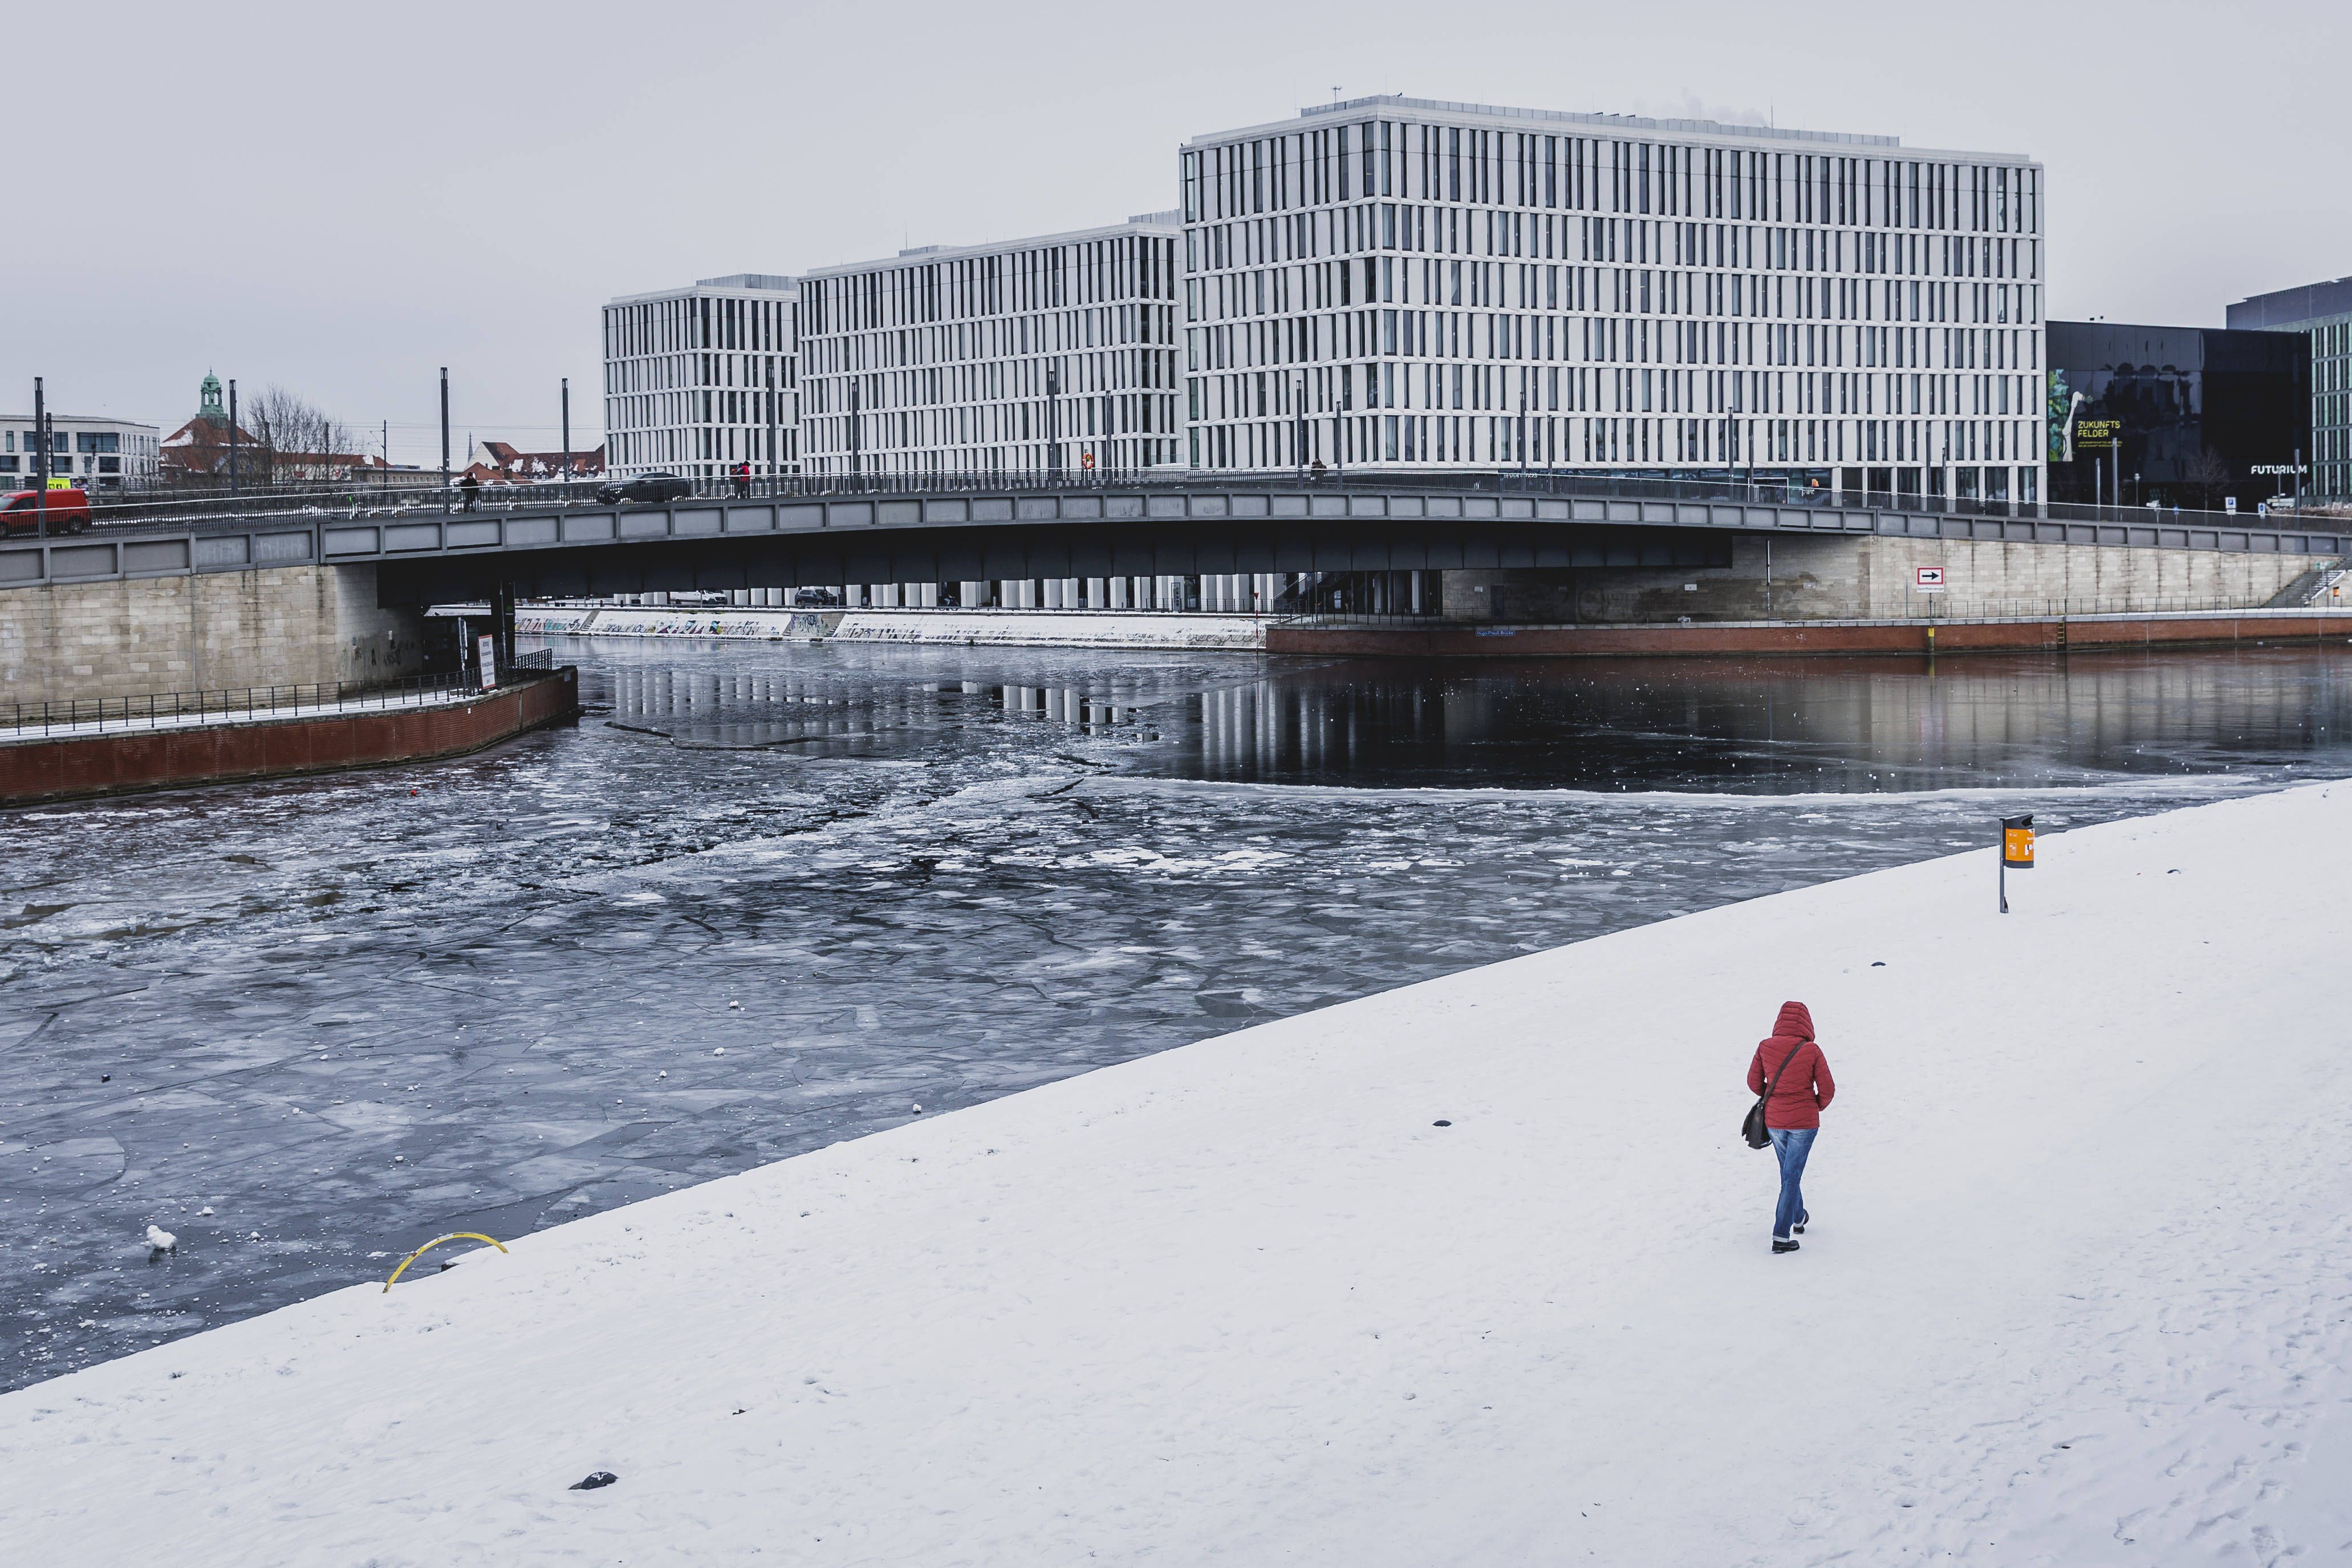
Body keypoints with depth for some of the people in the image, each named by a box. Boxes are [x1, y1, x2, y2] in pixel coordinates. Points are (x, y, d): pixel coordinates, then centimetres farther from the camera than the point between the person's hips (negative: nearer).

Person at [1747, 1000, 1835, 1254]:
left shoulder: (1765, 1048, -8)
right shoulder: (1811, 1051, -15)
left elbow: (1754, 1083, 1)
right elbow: (1828, 1089, -9)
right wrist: (1817, 1107, 11)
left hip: (1774, 1120, 4)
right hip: (1804, 1122, -3)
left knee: (1788, 1171, 24)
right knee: (1792, 1176, 2)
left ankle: (1798, 1218, 45)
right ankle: (1780, 1236, -1)